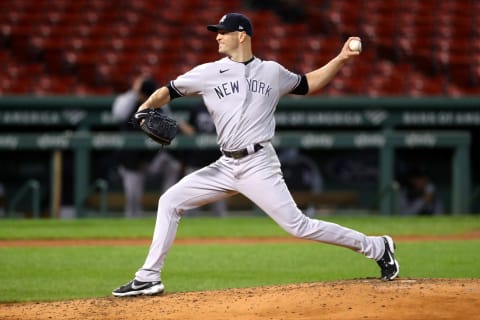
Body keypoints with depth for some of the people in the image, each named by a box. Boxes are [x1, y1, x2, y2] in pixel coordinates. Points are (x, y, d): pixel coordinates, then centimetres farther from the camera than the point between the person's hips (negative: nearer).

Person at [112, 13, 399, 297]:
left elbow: (309, 84, 21)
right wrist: (146, 108, -12)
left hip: (259, 165, -4)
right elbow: (168, 91, 8)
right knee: (170, 201, -3)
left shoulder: (272, 72, 7)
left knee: (297, 225, -12)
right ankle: (149, 278, 4)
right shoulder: (208, 73, 7)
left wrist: (341, 59, 11)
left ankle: (376, 247, -1)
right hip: (227, 166, 4)